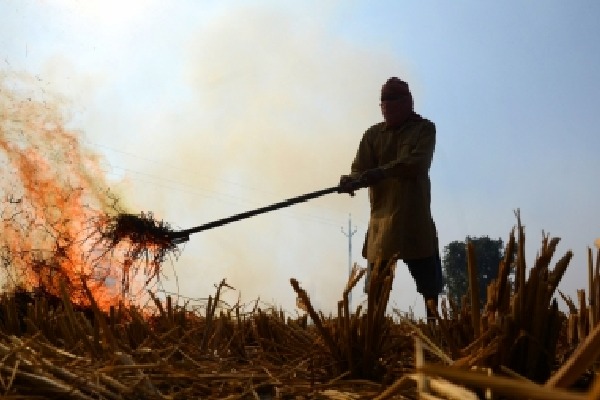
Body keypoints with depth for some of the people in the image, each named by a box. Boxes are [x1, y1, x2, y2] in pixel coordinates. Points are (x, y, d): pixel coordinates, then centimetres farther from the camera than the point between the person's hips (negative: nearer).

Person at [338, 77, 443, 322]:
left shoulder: (424, 129, 2)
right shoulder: (373, 134, 11)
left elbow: (417, 163, -15)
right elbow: (360, 169, 1)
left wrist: (380, 172, -28)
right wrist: (352, 180, -24)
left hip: (416, 217, -2)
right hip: (382, 217, 2)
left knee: (429, 282, 3)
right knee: (376, 285, 0)